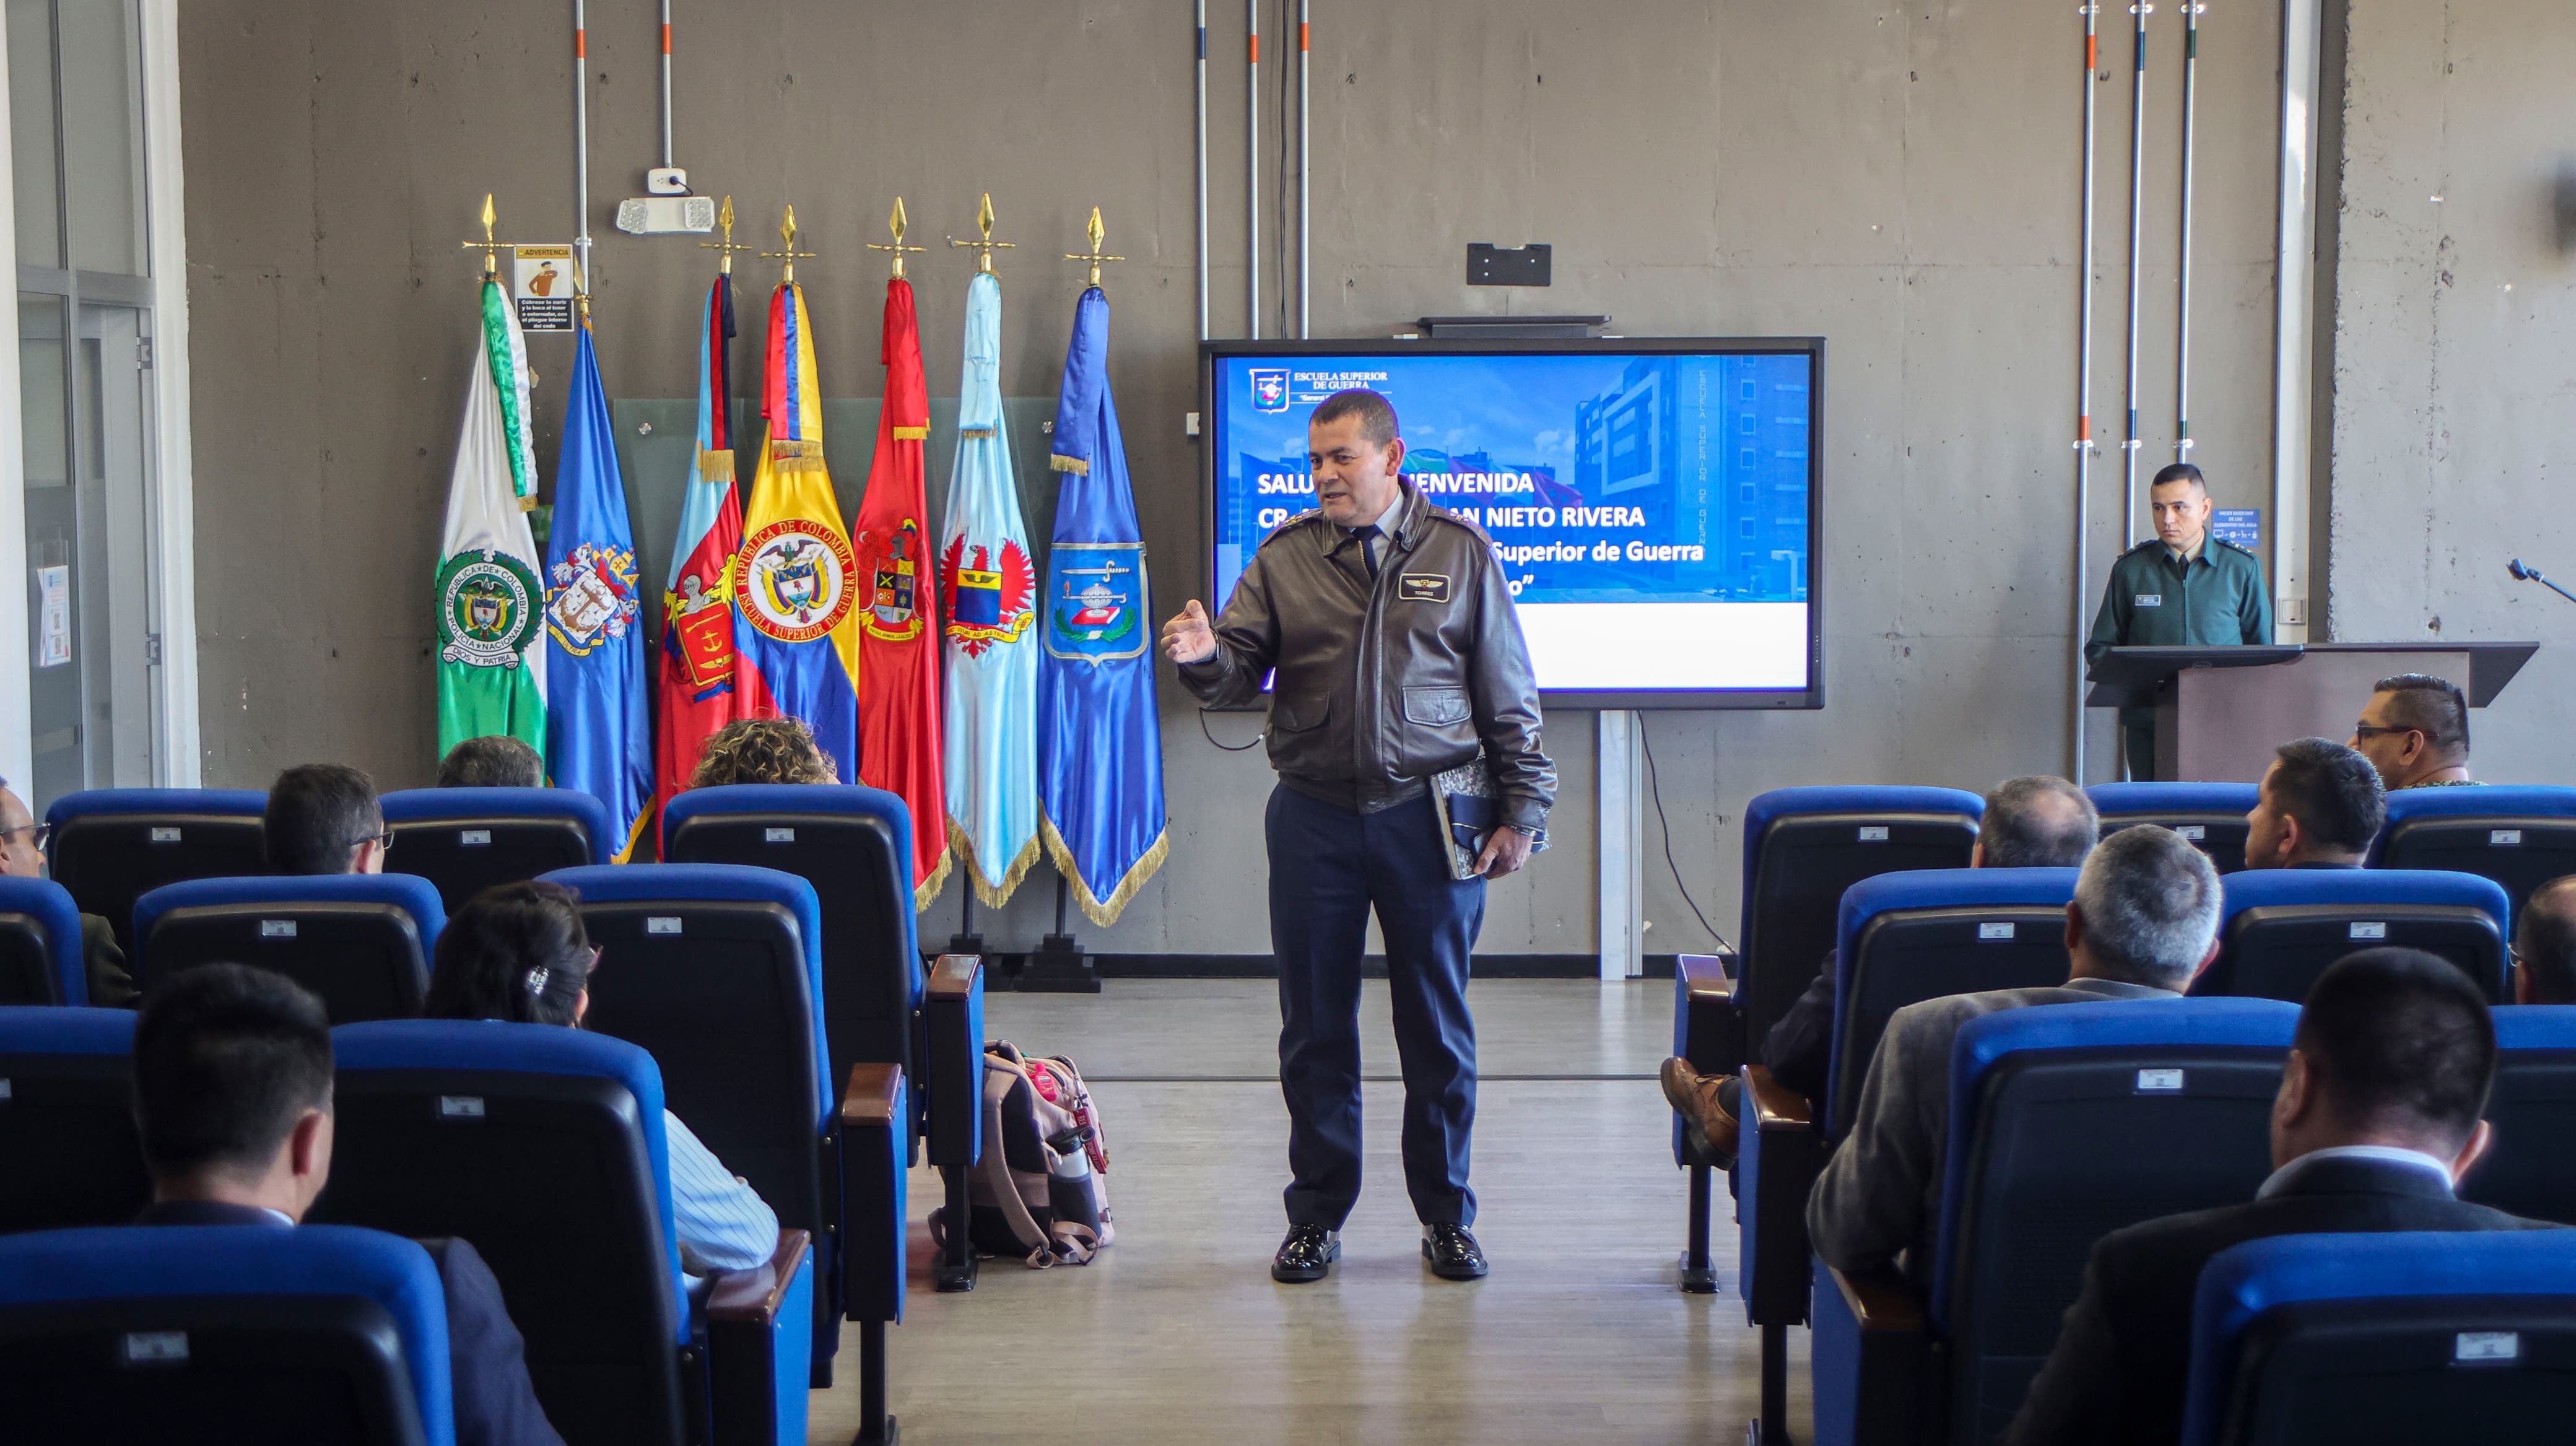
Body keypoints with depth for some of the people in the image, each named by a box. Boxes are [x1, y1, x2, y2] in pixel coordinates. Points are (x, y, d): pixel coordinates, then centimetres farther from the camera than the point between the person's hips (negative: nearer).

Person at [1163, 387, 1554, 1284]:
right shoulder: (1285, 557, 6)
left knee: (1437, 1024, 6)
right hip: (1314, 817, 1)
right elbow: (1242, 669, 0)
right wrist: (1204, 656, -23)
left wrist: (1521, 809, 1)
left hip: (1429, 816, -1)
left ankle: (1446, 1216, 20)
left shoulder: (1459, 553, 4)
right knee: (1315, 1025, 6)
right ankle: (1317, 1215, 18)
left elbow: (1509, 697, 5)